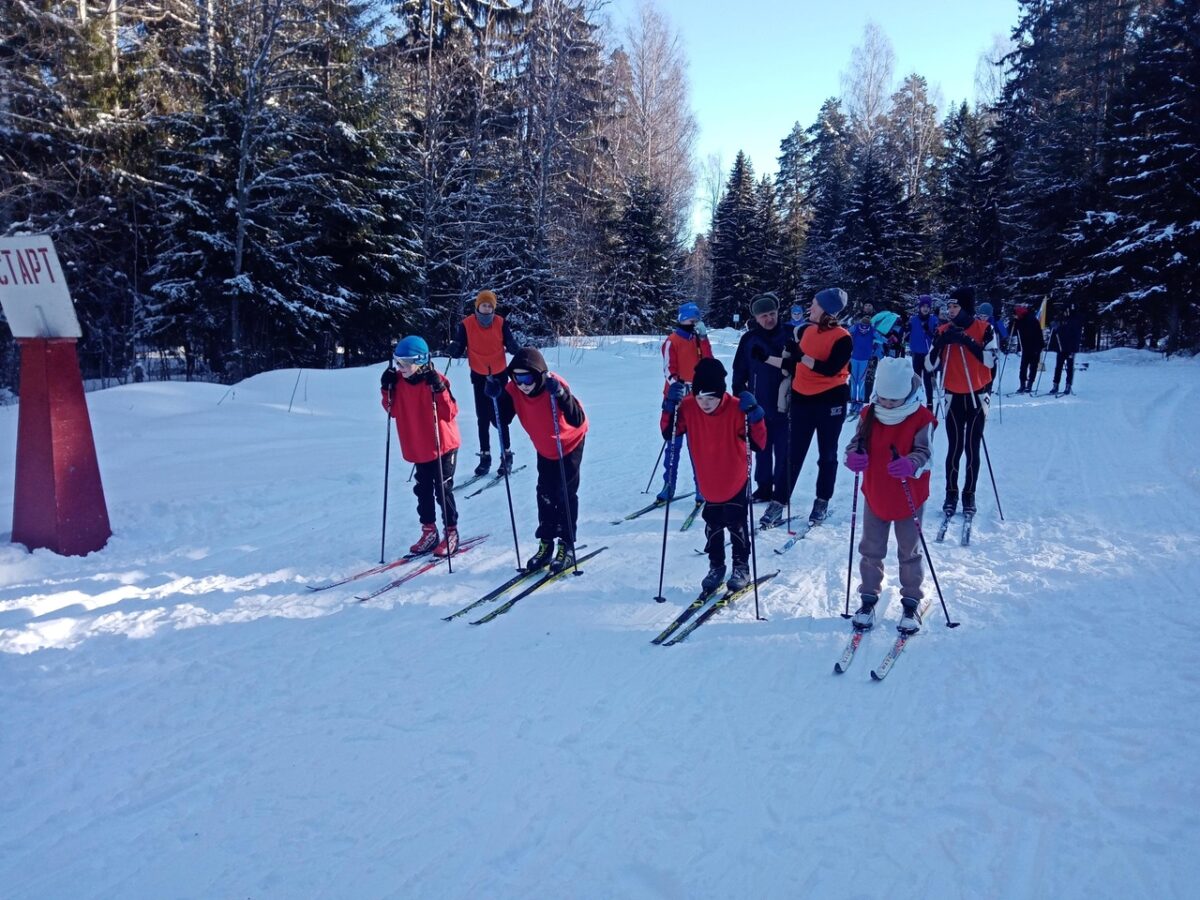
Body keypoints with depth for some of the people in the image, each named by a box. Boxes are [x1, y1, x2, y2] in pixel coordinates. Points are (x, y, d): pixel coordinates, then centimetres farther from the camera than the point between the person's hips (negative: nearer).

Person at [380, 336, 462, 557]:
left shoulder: (435, 380, -17)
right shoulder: (398, 381, -2)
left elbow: (450, 413, -21)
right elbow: (393, 410, 6)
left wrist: (439, 389, -32)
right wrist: (387, 390, -7)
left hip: (443, 445, -6)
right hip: (417, 447, 6)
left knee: (443, 490, 0)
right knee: (423, 490, 13)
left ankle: (451, 533, 13)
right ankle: (429, 531, 26)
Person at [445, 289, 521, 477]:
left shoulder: (501, 323, -7)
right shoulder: (466, 325, -7)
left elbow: (511, 344, -7)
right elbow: (459, 350, -6)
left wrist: (519, 352, -28)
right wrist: (452, 349, -28)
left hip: (499, 375, -1)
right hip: (479, 376, 1)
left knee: (498, 417, -3)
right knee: (482, 418, 7)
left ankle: (506, 455, 9)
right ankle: (485, 456, 16)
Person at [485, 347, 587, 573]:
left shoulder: (555, 385, -35)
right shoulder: (513, 390, -21)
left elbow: (578, 421, -43)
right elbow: (501, 421, -18)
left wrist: (561, 395, -56)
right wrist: (495, 398, -34)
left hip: (570, 444, -5)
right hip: (544, 449, 5)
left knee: (565, 493, -3)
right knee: (545, 494, 9)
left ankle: (567, 546, 8)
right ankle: (545, 543, 20)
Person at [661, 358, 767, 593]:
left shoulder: (737, 409, -22)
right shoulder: (688, 408, -14)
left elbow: (760, 444, -21)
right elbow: (668, 433, -8)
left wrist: (754, 415, -36)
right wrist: (670, 406, -21)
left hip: (737, 481, -3)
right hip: (709, 484, 3)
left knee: (737, 525, 6)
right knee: (713, 527, 13)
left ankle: (741, 567, 26)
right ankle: (716, 567, 32)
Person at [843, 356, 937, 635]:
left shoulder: (921, 419, -14)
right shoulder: (869, 415, -6)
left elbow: (924, 453, -19)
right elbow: (856, 443, -6)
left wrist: (910, 464, -42)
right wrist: (854, 456, -31)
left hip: (909, 499, -2)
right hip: (875, 497, 3)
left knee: (909, 552, 12)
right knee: (871, 551, 13)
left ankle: (911, 602, 28)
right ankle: (868, 598, 29)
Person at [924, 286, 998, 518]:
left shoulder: (984, 329, -5)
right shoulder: (944, 331, 1)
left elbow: (990, 360, -17)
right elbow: (930, 366, -4)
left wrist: (966, 340, -24)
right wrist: (940, 343, -19)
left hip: (978, 397, -1)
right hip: (954, 398, 1)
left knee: (972, 449, 4)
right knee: (955, 448, 0)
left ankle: (969, 495, 14)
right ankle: (951, 494, 10)